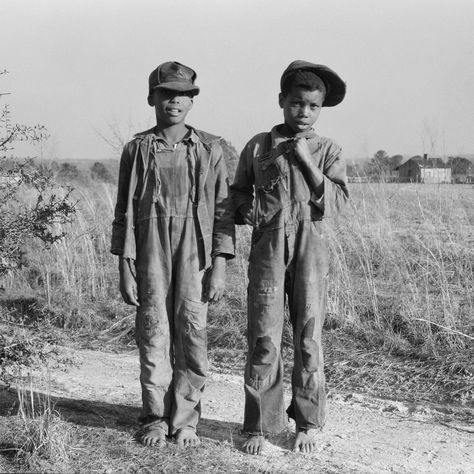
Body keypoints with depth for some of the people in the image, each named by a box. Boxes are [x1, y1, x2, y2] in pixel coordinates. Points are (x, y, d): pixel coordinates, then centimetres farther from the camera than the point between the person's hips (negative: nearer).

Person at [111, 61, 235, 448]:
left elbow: (222, 210, 4)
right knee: (153, 335, 2)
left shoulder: (209, 148, 5)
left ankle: (185, 419, 11)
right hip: (150, 253, 0)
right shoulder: (138, 149, 6)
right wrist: (125, 268, 1)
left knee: (192, 335, -2)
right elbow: (125, 211, 7)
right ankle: (155, 419, 14)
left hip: (195, 254, 0)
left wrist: (219, 267, -3)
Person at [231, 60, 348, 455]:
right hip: (268, 245, 0)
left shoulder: (328, 151, 8)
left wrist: (307, 162, -10)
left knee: (309, 334, 3)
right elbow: (239, 193, 18)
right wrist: (247, 210, -3)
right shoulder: (258, 146, 8)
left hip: (310, 244, 0)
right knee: (264, 337, -2)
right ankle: (260, 425, 9)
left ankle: (308, 423, 17)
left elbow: (338, 201, -4)